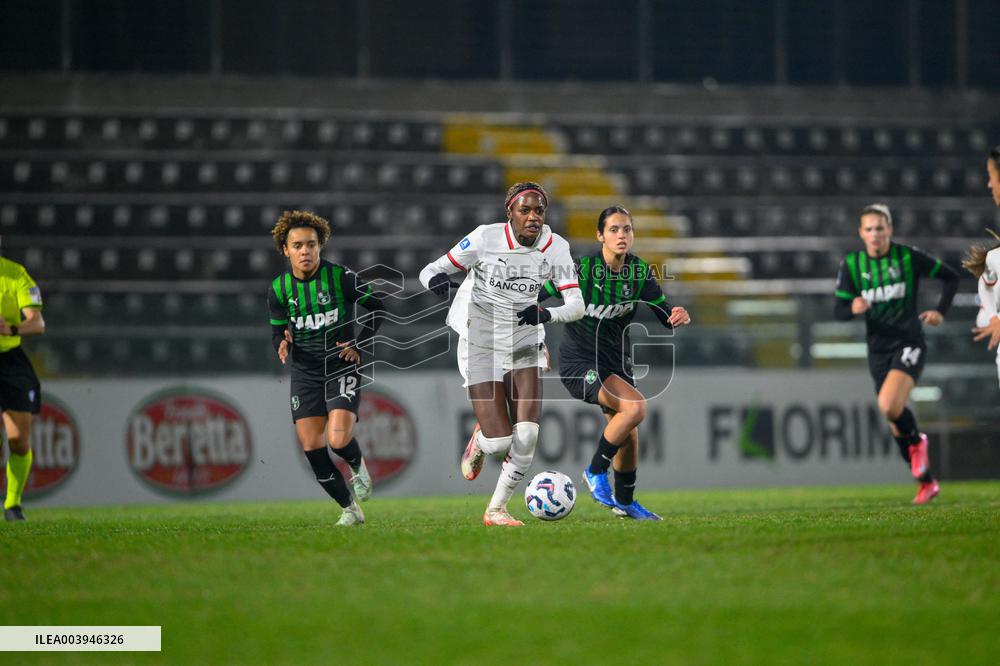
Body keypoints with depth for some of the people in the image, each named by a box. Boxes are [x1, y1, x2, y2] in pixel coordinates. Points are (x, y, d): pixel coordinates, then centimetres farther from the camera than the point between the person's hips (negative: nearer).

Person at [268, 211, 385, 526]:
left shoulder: (341, 277, -11)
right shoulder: (279, 288, -2)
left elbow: (375, 307, 3)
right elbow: (278, 331, 8)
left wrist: (359, 345, -6)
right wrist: (282, 344, -15)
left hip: (342, 367, -3)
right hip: (304, 372, 3)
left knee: (339, 440, -20)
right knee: (312, 447, -4)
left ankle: (358, 466, 17)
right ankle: (349, 509, 13)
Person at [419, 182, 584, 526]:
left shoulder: (555, 247, -7)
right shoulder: (486, 238, -16)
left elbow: (577, 305, -11)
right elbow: (430, 270, -10)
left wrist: (547, 314, -32)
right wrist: (435, 279, -35)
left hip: (525, 347, 3)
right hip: (480, 345, -3)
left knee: (526, 437, -10)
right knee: (500, 441, -11)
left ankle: (497, 509, 10)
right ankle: (478, 443, 28)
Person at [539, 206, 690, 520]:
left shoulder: (638, 271, -3)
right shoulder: (583, 269, -18)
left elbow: (663, 312, 1)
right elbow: (533, 296, -13)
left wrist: (678, 316, -22)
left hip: (617, 361, 6)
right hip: (579, 362, -6)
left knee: (629, 437, 10)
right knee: (635, 406, -27)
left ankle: (624, 502, 35)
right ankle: (596, 471, -8)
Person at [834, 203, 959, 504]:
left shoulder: (909, 257, -7)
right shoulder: (852, 264, 0)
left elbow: (950, 276, 6)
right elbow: (838, 310, 0)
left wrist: (940, 311, -6)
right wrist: (853, 308, -22)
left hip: (909, 345, -4)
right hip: (878, 351, 4)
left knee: (889, 406, -28)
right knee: (896, 427, 6)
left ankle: (916, 441, 4)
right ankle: (926, 482, 23)